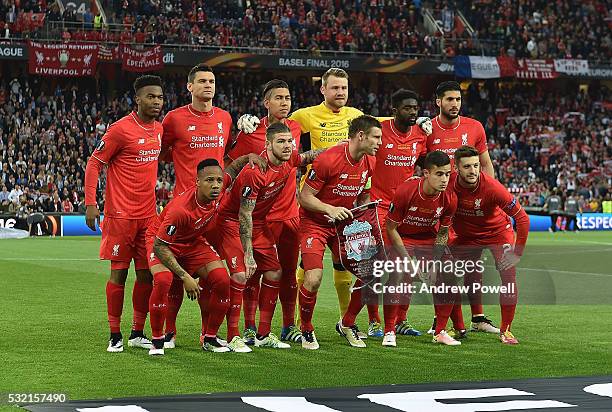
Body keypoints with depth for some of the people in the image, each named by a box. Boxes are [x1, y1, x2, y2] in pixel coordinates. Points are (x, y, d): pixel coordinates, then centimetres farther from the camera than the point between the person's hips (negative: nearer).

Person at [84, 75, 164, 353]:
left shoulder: (159, 129, 10)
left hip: (148, 214, 6)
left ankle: (138, 333, 15)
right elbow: (94, 163, -7)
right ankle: (115, 335, 7)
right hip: (120, 214, -6)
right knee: (119, 273, -1)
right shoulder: (121, 129, -10)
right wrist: (90, 203, -15)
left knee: (146, 274, 6)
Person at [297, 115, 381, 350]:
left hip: (346, 224, 7)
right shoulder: (328, 160, -22)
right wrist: (330, 209, -30)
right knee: (313, 279, -22)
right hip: (315, 223, -6)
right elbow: (305, 197, -17)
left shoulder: (370, 163, 0)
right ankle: (306, 330, 3)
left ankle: (347, 324, 19)